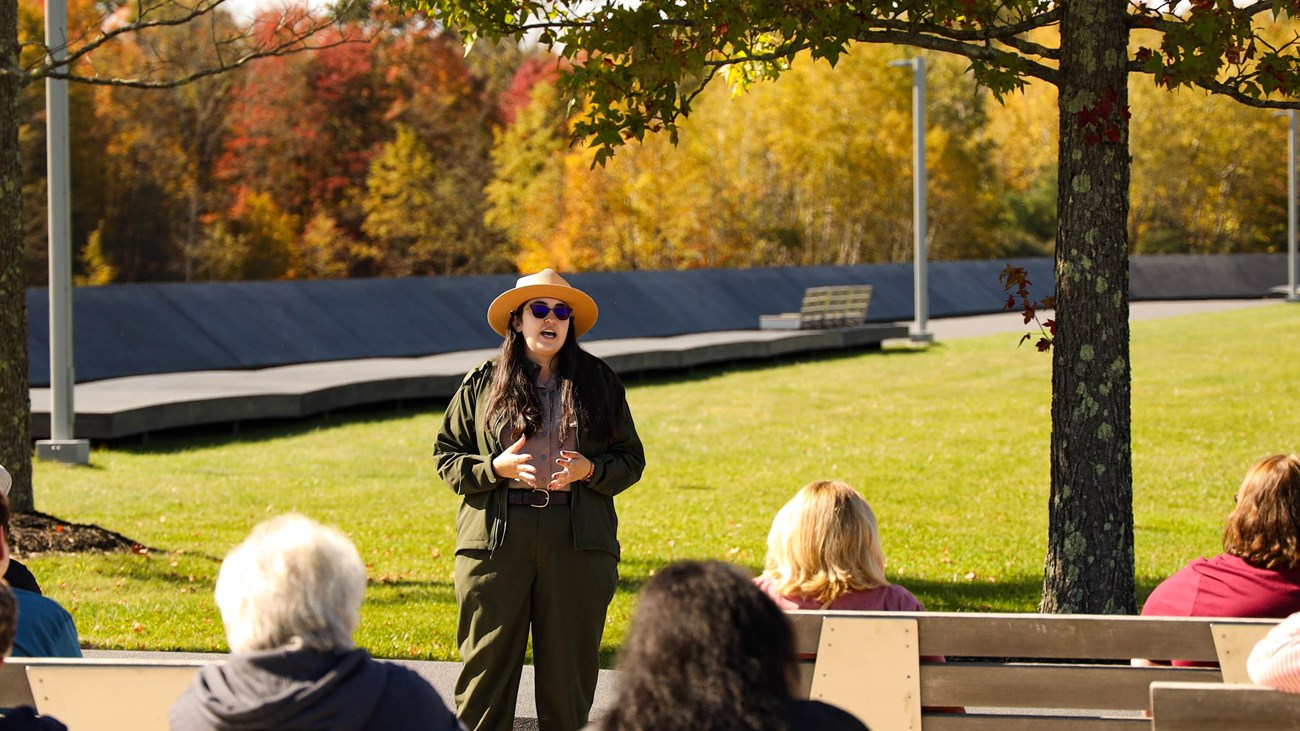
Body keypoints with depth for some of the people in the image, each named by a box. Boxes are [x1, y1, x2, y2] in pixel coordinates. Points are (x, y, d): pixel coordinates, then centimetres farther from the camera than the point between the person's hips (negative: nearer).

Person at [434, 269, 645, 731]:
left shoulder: (598, 382, 11)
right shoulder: (482, 384, 8)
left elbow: (631, 460, 13)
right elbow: (446, 455, 10)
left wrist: (591, 470, -8)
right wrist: (496, 468, -8)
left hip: (577, 543, 1)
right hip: (495, 538, -1)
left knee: (569, 664, 3)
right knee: (486, 662, -2)